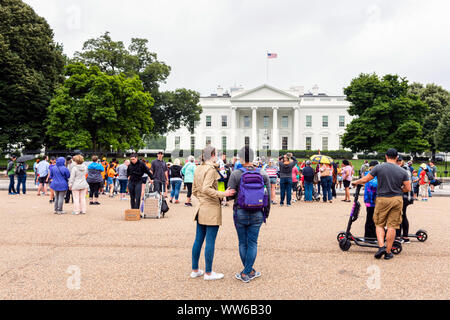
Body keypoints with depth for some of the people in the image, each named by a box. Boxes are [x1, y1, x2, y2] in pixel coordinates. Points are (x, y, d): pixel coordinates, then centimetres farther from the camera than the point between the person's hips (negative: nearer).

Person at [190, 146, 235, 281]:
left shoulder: (198, 169, 11)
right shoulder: (211, 169, -14)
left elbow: (194, 190, 16)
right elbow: (206, 189, -24)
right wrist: (222, 194, -21)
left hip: (201, 208, 9)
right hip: (212, 209, -9)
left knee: (198, 240, 14)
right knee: (210, 242, 0)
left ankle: (195, 270, 22)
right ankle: (208, 273, 8)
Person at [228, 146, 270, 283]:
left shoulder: (236, 174, -10)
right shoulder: (263, 174, -2)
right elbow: (268, 195, 1)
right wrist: (267, 211, 13)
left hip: (240, 213, -2)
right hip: (257, 214, 2)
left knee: (243, 243, 12)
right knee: (253, 243, 10)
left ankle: (250, 271, 21)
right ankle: (246, 272, 13)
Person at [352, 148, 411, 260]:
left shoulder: (379, 167, -5)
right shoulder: (402, 171, 0)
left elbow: (365, 180, 0)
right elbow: (408, 188, 1)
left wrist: (355, 182, 18)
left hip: (382, 199, -1)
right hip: (397, 199, 1)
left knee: (379, 224, 12)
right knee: (392, 226, 5)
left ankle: (381, 246, -5)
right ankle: (388, 252, 9)